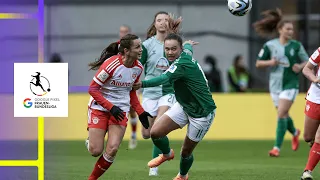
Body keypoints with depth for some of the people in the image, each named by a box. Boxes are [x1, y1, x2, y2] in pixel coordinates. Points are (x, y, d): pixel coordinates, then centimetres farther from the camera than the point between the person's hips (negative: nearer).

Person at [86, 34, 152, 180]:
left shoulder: (138, 67, -1)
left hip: (121, 110, 4)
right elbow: (93, 89, -15)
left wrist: (140, 112, 8)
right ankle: (90, 140, 30)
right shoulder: (111, 64, -20)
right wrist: (111, 107, -21)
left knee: (112, 149, -14)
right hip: (99, 107, -4)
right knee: (96, 151, -8)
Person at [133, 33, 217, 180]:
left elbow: (164, 78, -46)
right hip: (183, 106, 8)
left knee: (186, 152, 4)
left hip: (202, 113, -8)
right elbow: (187, 47, 25)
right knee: (155, 132, -6)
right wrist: (188, 44, 51)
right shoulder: (185, 53, -2)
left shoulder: (182, 64, -28)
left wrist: (142, 84, -62)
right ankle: (167, 154, 26)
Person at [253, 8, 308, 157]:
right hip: (275, 83, 3)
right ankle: (295, 133, 46)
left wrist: (300, 66, -14)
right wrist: (270, 62, -14)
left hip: (290, 84, -3)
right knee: (283, 115, 13)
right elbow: (258, 63, 5)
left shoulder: (296, 46, -2)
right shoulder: (270, 45, -1)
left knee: (281, 114, -14)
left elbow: (307, 62, 7)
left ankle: (277, 147, -10)